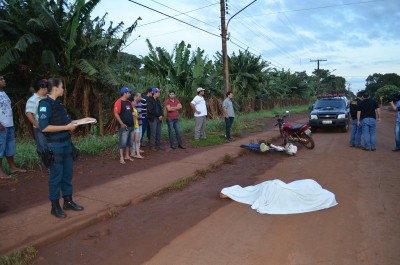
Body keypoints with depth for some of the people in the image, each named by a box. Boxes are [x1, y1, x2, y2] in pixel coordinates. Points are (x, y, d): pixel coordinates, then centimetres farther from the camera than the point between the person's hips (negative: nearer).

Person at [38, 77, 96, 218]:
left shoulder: (59, 104, 12)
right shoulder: (45, 104, -14)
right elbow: (44, 127, -22)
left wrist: (83, 120, 11)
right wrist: (67, 127, -21)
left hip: (66, 143, 8)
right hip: (55, 145, -8)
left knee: (67, 174, 15)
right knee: (56, 176, 2)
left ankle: (68, 201, 28)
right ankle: (55, 206, 16)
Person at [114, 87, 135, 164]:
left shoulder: (129, 102, 14)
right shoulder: (119, 102, -12)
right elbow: (116, 114, -19)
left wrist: (133, 114, 9)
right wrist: (122, 124, -21)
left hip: (131, 126, 8)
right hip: (124, 126, -8)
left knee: (128, 142, 14)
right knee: (123, 142, -3)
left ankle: (127, 156, 25)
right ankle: (121, 158, 4)